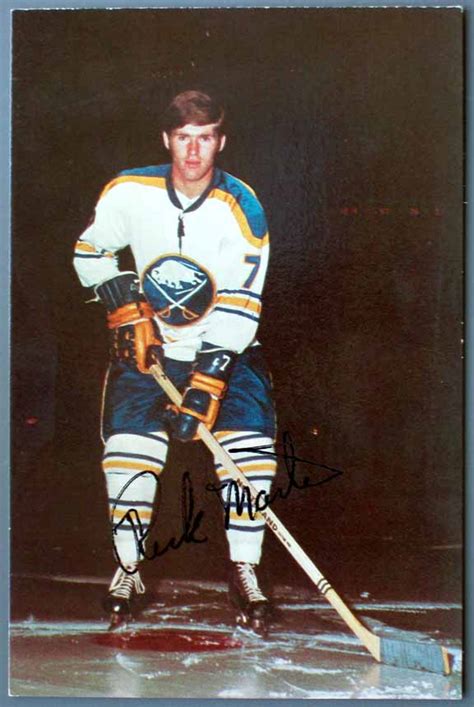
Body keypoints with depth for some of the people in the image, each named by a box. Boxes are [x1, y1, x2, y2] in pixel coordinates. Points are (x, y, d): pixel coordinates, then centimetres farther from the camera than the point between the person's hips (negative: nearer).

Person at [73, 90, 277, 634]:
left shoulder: (242, 209, -15)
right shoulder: (129, 192, -9)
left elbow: (240, 308, -19)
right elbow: (89, 252, 7)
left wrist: (208, 381, -27)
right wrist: (126, 308, -7)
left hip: (225, 346, -1)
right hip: (147, 343, 1)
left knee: (249, 443, -16)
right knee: (128, 443, -12)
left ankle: (244, 570, 2)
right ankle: (127, 568, 8)